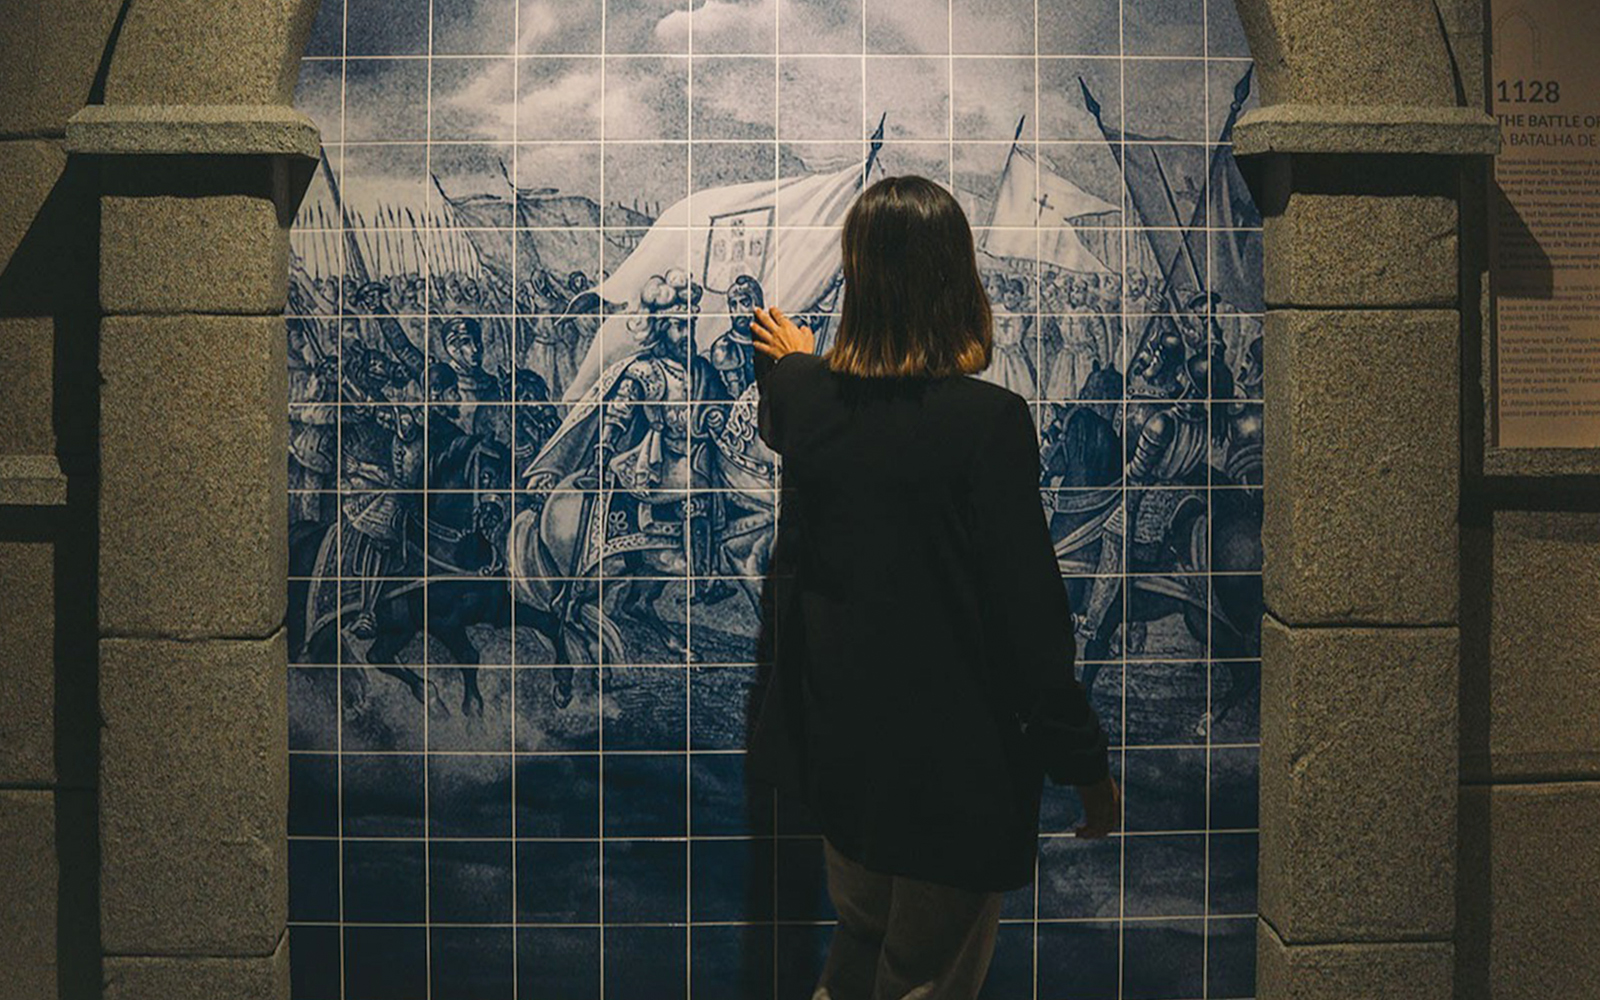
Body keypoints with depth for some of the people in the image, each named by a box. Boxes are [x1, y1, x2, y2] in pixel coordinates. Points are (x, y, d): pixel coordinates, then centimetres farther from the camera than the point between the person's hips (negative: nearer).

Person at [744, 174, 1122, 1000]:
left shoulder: (806, 397, -5)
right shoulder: (989, 420, -21)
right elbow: (1029, 606, -18)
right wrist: (1084, 762, -7)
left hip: (839, 743, 5)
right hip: (955, 755, -5)